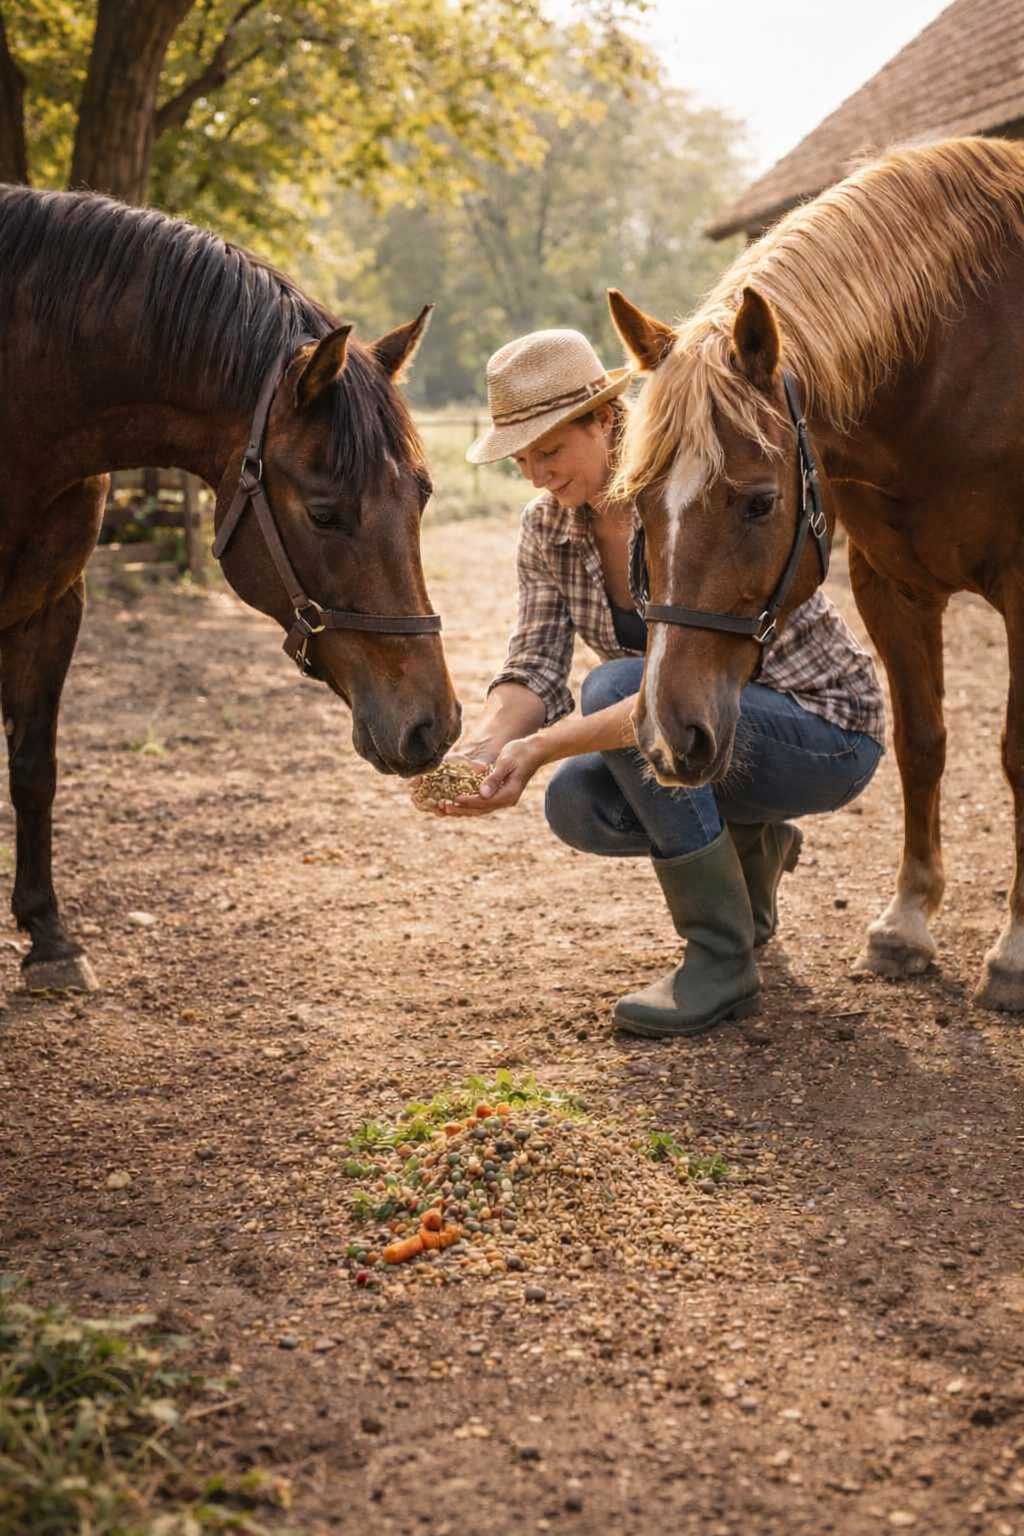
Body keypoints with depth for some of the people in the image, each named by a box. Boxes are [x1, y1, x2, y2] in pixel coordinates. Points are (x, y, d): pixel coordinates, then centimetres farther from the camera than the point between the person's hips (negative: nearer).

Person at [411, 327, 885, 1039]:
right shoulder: (548, 527, -5)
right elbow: (535, 668, -10)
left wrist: (538, 750, -44)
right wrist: (482, 748, -32)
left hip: (828, 735, -7)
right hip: (717, 734, 7)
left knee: (616, 686, -30)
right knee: (577, 806, -21)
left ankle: (723, 962, -20)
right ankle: (751, 843, 12)